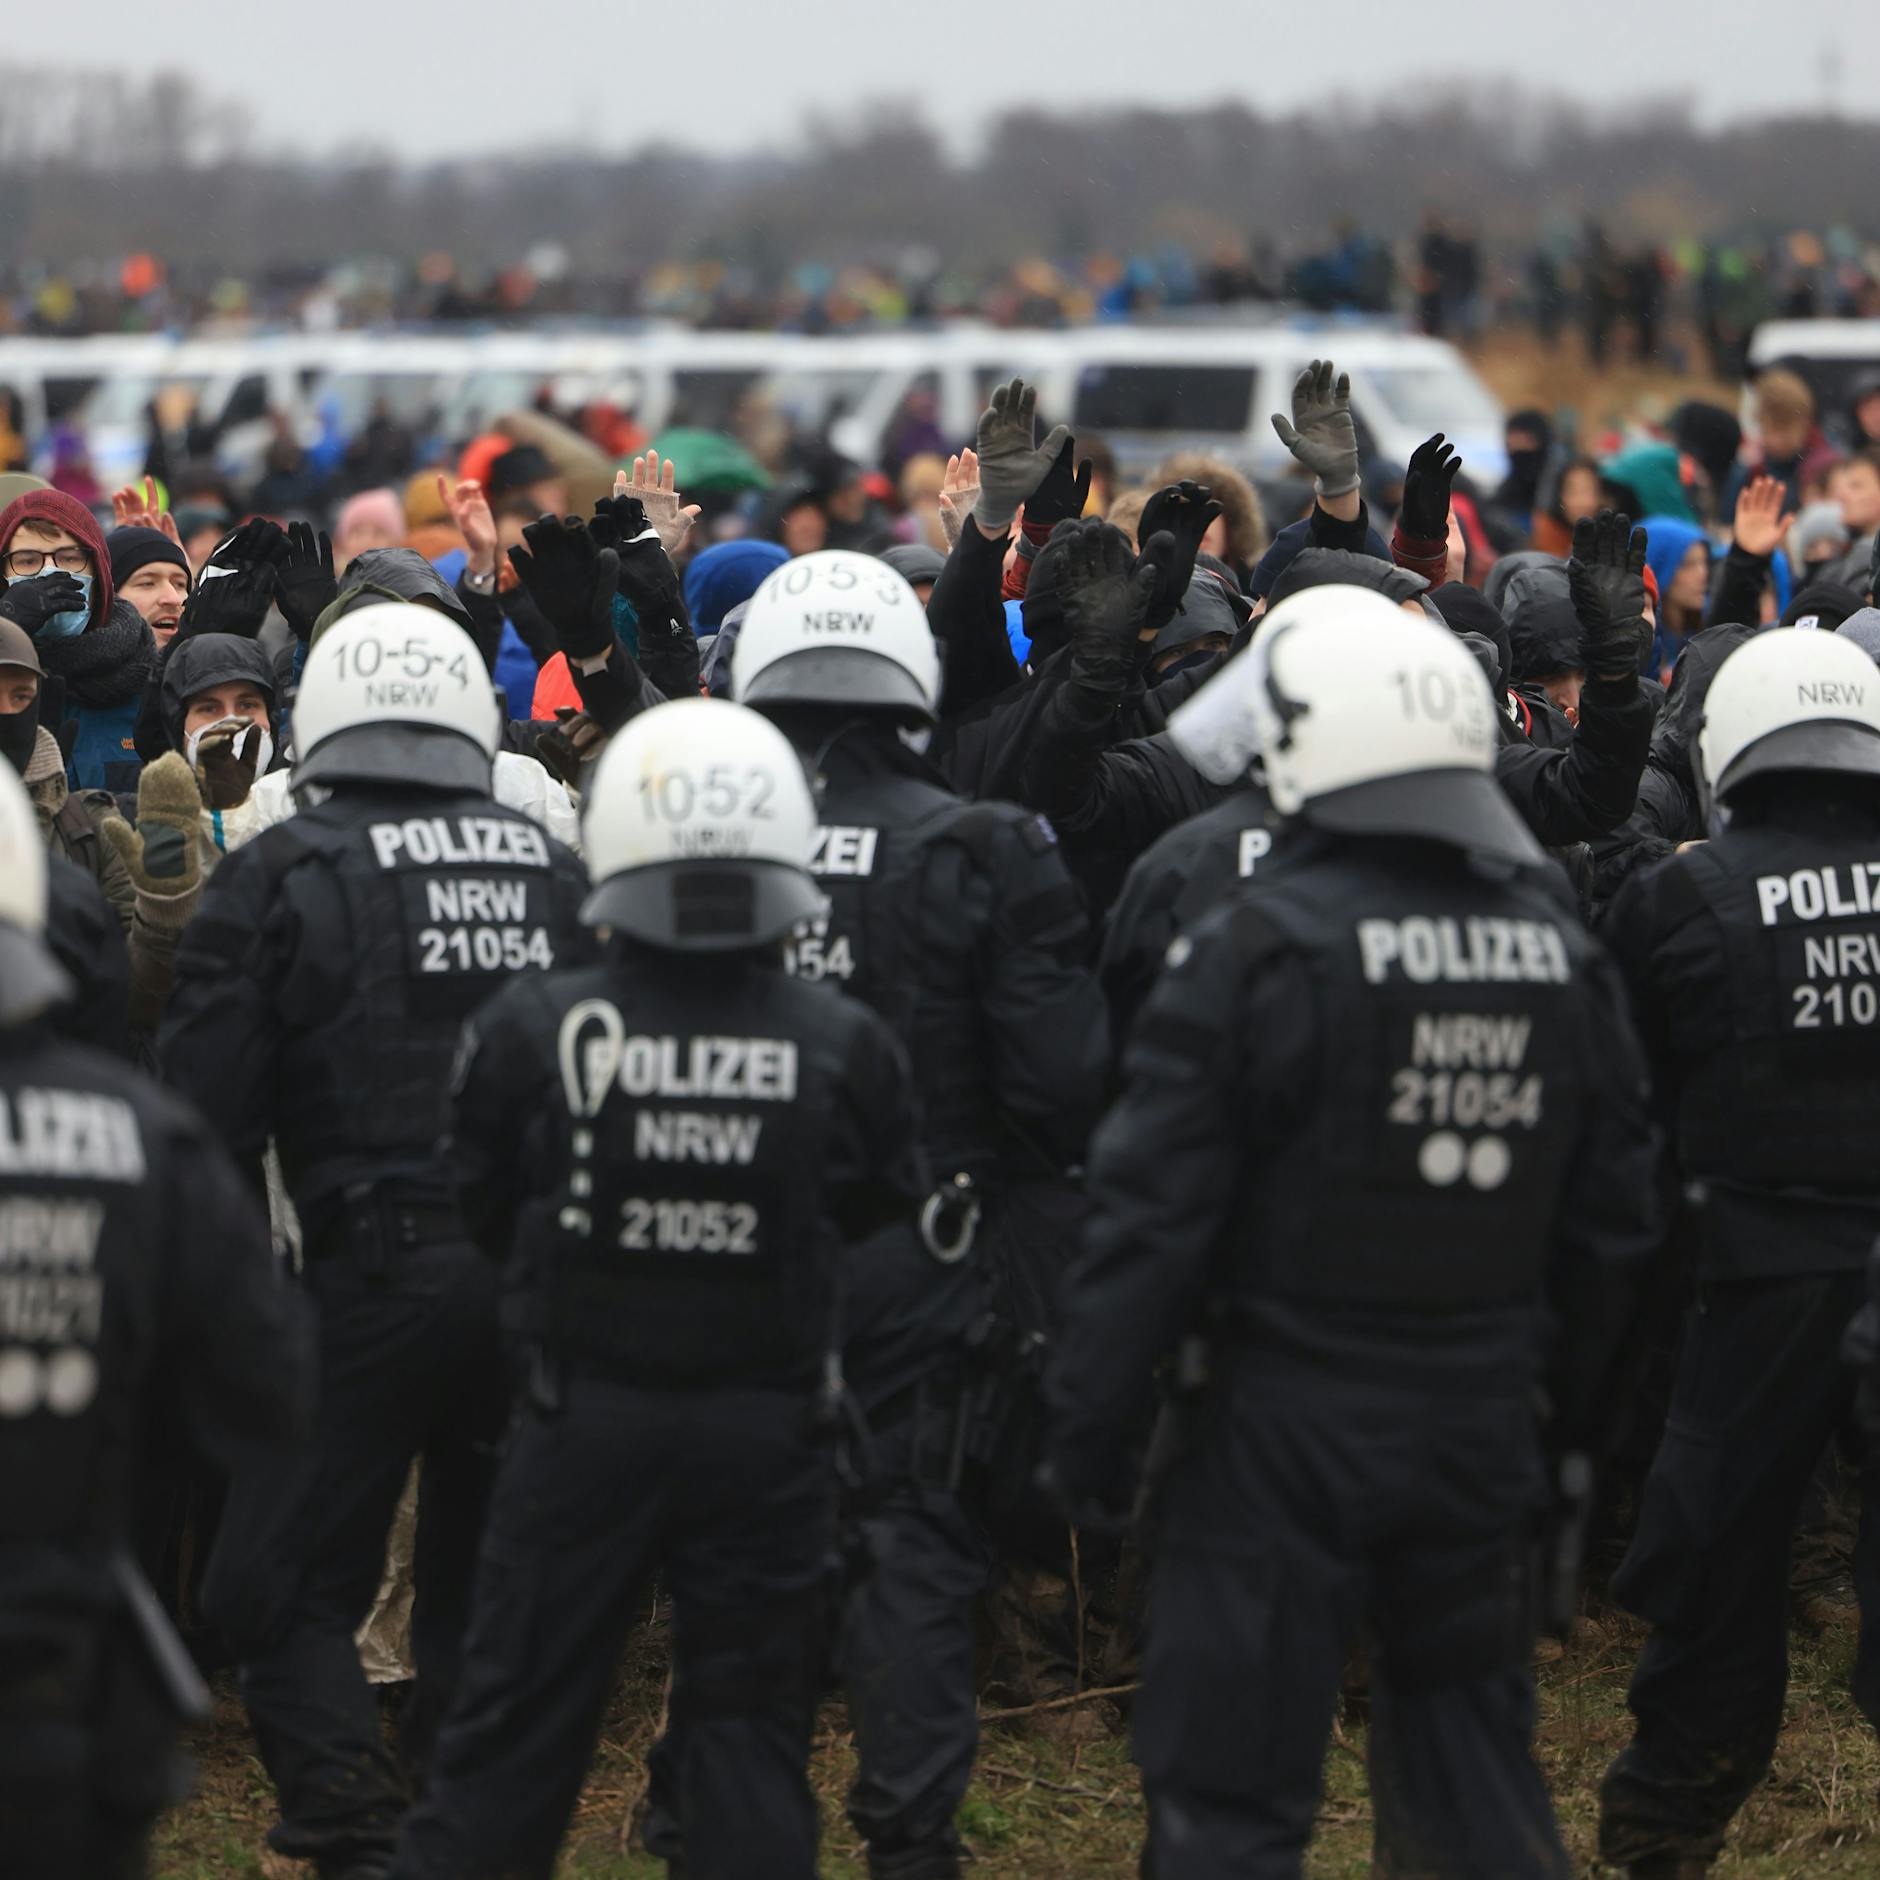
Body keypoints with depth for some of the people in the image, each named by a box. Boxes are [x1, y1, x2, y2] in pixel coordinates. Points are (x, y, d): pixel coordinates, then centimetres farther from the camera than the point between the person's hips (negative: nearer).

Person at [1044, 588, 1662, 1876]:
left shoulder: (1263, 948, -14)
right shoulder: (1559, 951, 4)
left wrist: (1089, 1425, -5)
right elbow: (1612, 1223, 11)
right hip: (1482, 1420, 5)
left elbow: (1156, 1213, -13)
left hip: (1288, 1428, -5)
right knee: (1476, 1764, 19)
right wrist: (1575, 1421, 22)